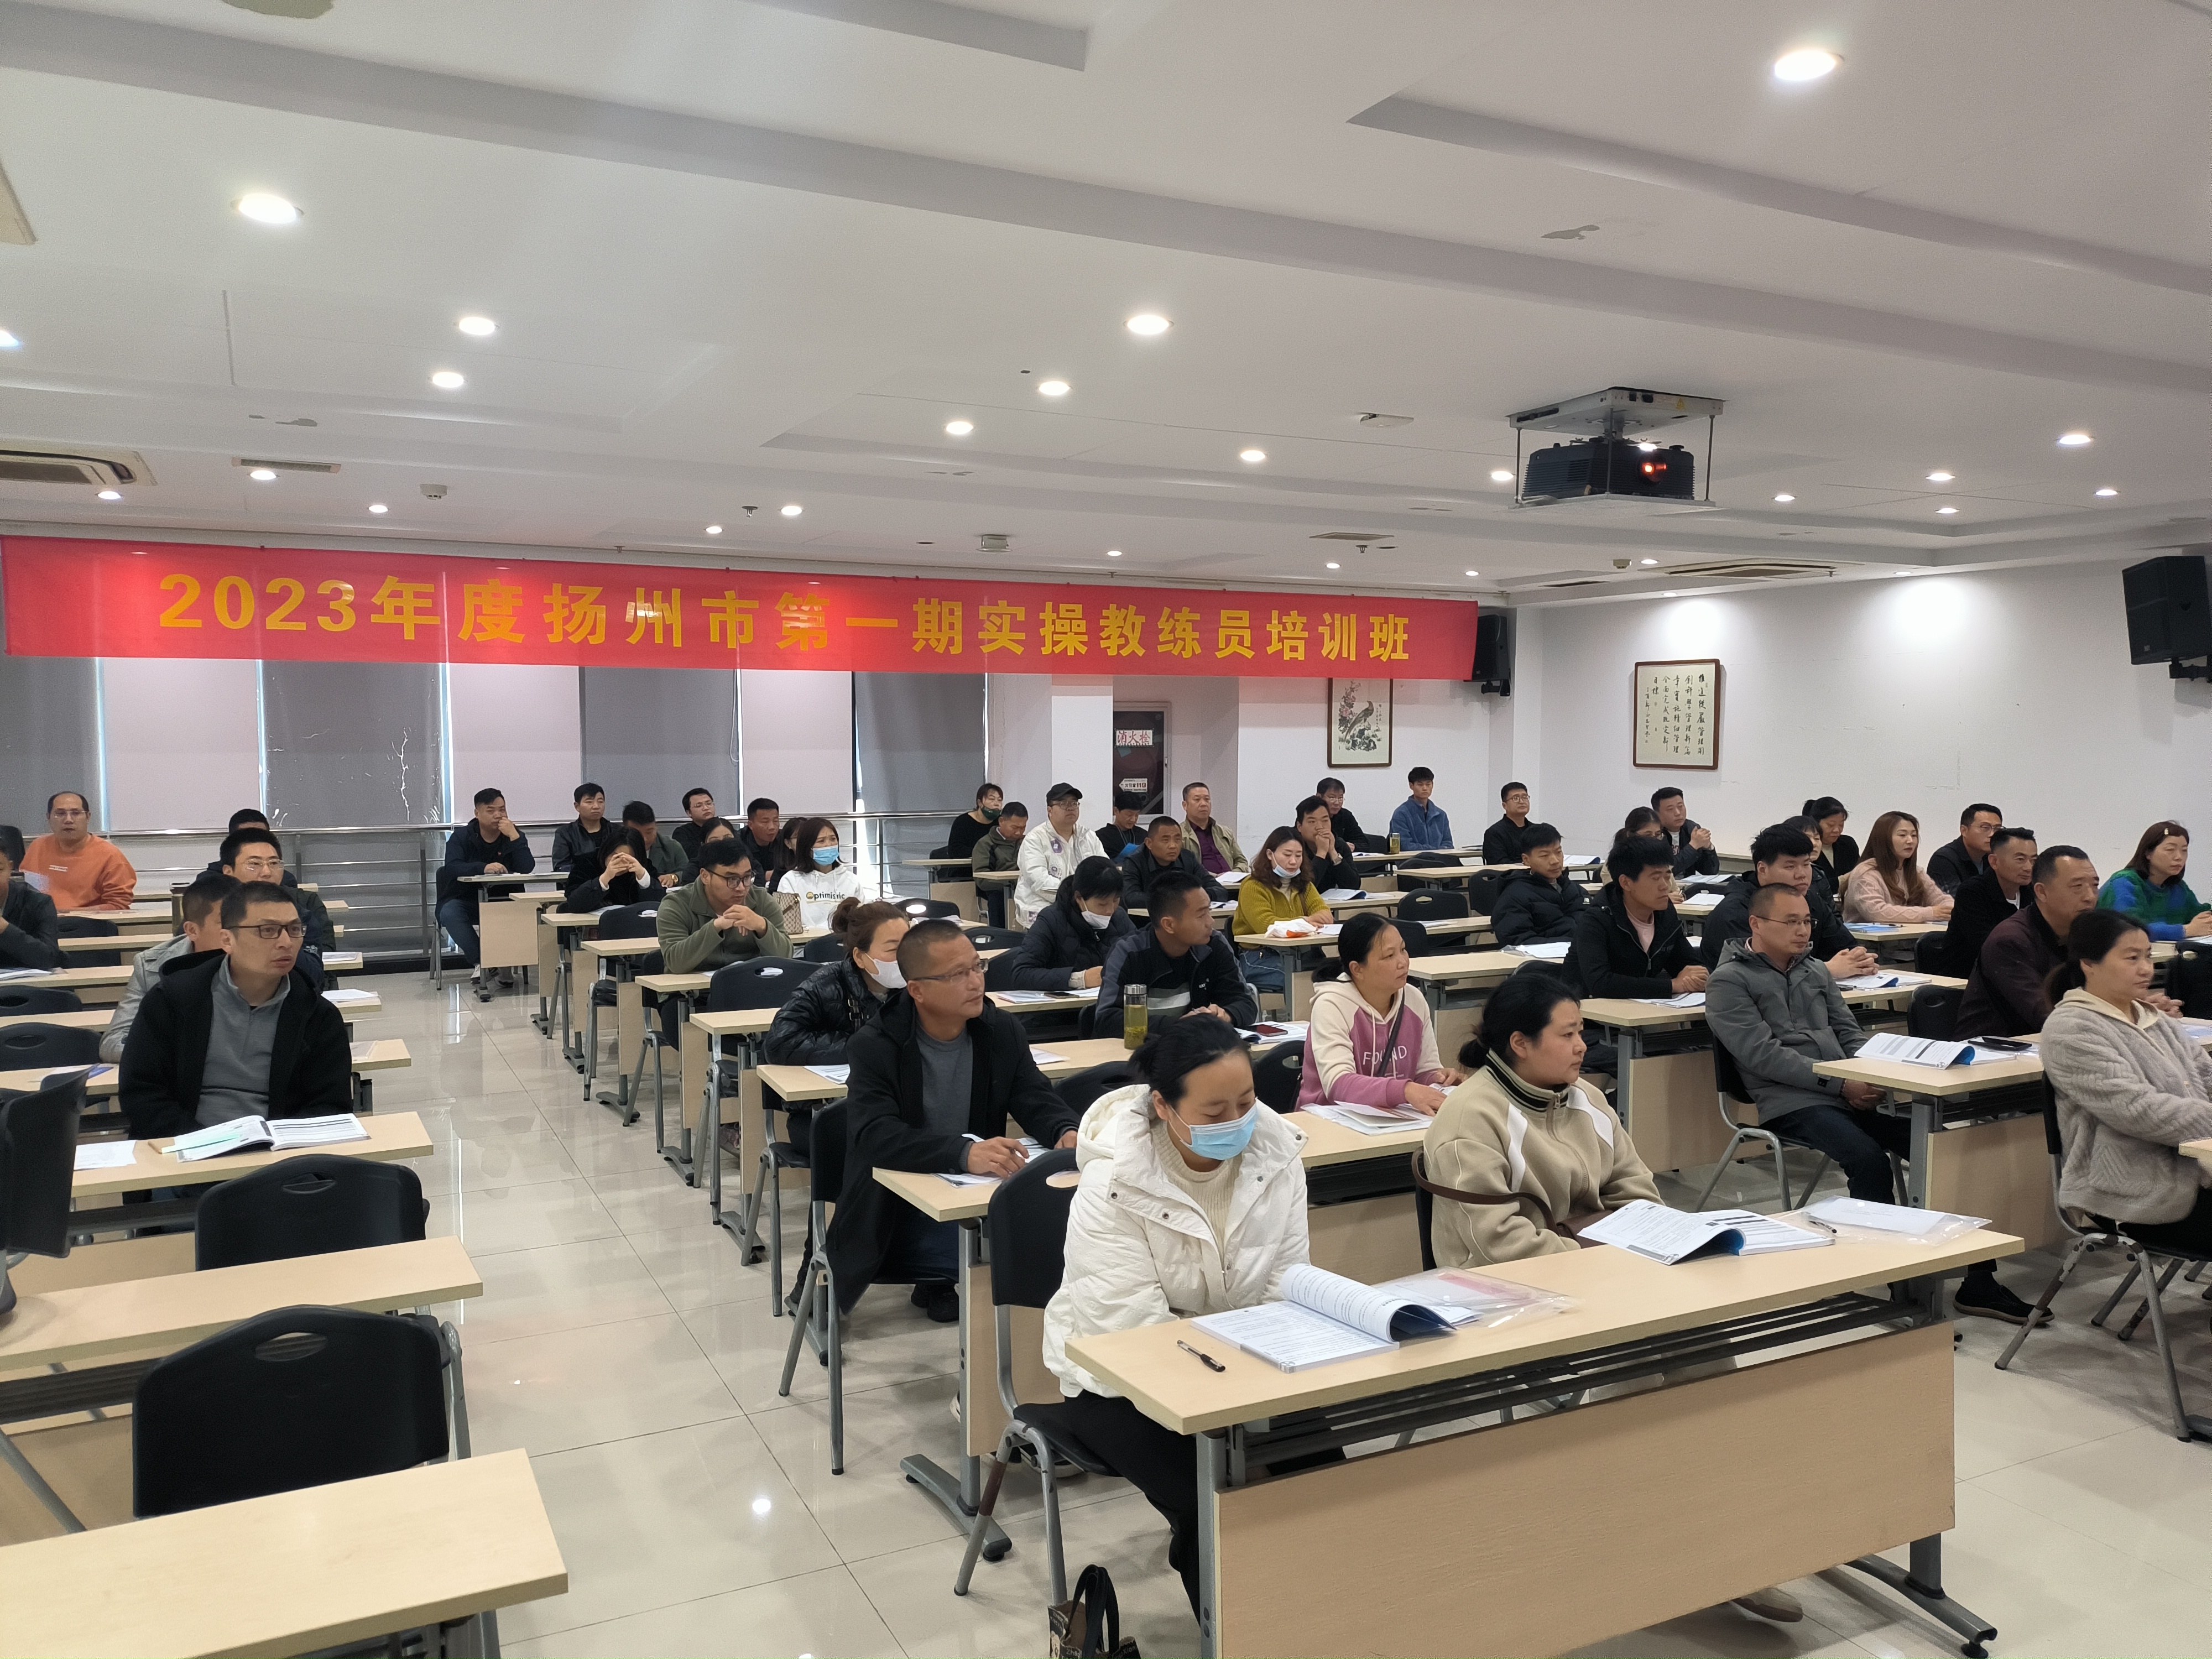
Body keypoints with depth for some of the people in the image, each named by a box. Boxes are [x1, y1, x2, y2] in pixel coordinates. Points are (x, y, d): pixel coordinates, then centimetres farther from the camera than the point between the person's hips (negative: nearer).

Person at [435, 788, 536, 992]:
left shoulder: (514, 836, 4)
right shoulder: (461, 837, 0)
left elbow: (527, 869, -13)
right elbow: (452, 868, -19)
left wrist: (514, 836, -21)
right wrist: (483, 868, -36)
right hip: (465, 901, -1)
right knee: (449, 914, -34)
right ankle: (479, 962, -24)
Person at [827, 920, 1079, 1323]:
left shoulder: (1004, 1033, 3)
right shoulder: (875, 1047, -12)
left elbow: (1037, 1100, 1)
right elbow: (877, 1137, -24)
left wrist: (1066, 1132, -24)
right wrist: (964, 1152, -40)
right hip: (901, 1212, -6)